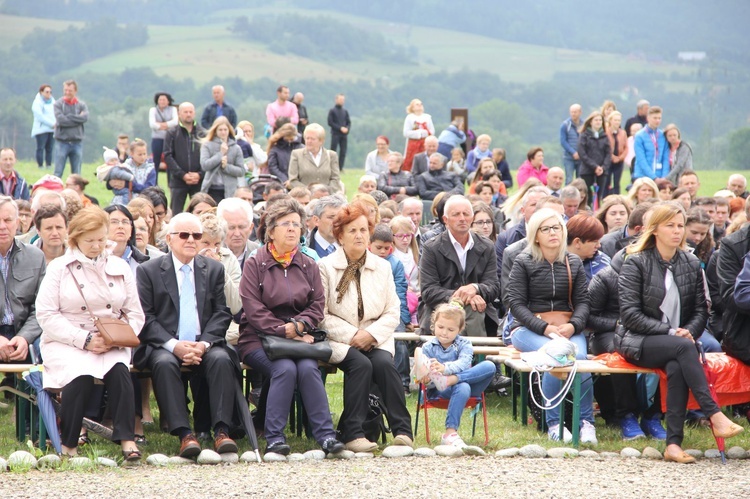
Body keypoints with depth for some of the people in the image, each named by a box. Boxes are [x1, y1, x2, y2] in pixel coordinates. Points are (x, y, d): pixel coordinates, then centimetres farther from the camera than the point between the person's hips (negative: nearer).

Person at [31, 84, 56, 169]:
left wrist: (56, 123, -5)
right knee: (40, 148, -7)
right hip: (41, 129, -6)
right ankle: (40, 166, -7)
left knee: (49, 149, 4)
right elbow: (40, 116, -14)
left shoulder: (52, 101, 16)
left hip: (51, 129, 6)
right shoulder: (37, 103, -5)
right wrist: (52, 124, -16)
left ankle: (49, 166, 6)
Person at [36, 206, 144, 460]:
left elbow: (135, 314, 12)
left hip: (110, 343, 2)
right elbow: (46, 315, -4)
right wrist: (85, 340, -15)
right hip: (65, 342, -2)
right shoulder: (59, 268, 5)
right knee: (80, 374, -33)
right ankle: (68, 444, -19)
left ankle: (126, 439, -31)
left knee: (118, 370, -31)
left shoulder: (120, 268, 15)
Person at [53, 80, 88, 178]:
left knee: (76, 174, 9)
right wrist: (77, 119, -8)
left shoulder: (81, 105, 6)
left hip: (77, 143, 2)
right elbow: (60, 119, -14)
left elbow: (85, 117, -12)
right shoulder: (58, 104, 1)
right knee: (58, 173, -3)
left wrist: (68, 117, -11)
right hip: (62, 142, -2)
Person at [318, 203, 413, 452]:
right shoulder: (325, 268, 1)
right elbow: (322, 315, -6)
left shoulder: (382, 267, 12)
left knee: (384, 363, -29)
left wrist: (371, 334, -10)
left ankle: (402, 430, -28)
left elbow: (393, 312, 8)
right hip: (339, 340, -3)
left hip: (375, 339, 3)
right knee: (360, 364, -32)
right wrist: (351, 335, -15)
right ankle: (353, 433, -29)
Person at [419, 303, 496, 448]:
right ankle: (450, 432, -44)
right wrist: (424, 377, -30)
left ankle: (450, 380, -35)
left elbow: (464, 363, -16)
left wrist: (445, 368, -38)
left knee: (489, 366, -24)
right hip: (439, 391, -2)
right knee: (462, 388, -39)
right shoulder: (428, 347, 7)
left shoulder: (464, 344, 6)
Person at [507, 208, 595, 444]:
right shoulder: (523, 262, 2)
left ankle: (587, 420, -21)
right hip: (528, 328, -3)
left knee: (579, 356, -31)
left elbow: (582, 301, 8)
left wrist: (573, 326, -13)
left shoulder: (574, 263, 13)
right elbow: (516, 303, -5)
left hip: (568, 329, 3)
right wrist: (545, 328, -17)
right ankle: (553, 423, -22)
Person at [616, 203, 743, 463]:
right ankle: (715, 417, -40)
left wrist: (689, 332, -11)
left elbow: (701, 311, 12)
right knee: (684, 348, -34)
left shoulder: (691, 264, 13)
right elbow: (630, 314, -9)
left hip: (677, 343, 3)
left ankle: (673, 443, -38)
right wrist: (670, 332, -17)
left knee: (676, 367, -34)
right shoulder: (636, 264, 0)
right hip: (638, 342, -3)